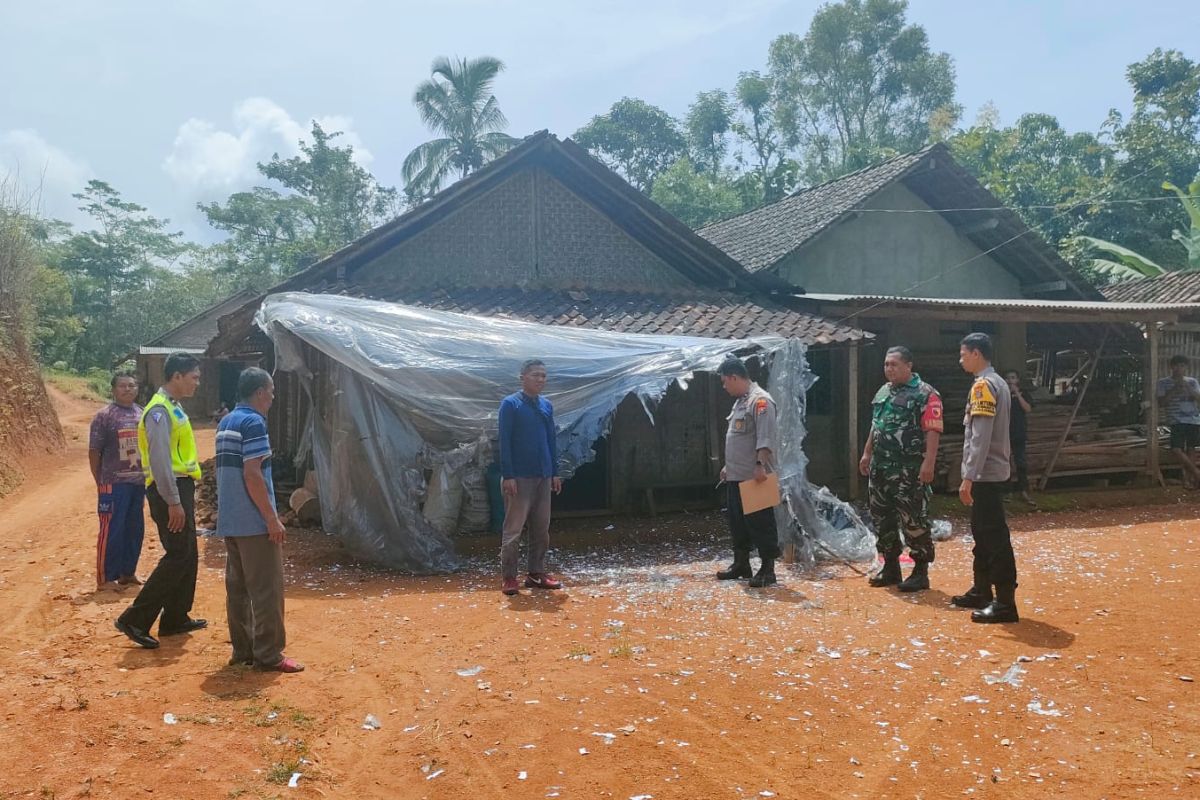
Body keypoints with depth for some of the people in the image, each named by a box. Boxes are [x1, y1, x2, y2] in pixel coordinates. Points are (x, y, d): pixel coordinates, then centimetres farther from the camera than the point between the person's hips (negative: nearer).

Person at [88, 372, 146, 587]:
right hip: (115, 483, -6)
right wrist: (100, 482, -6)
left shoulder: (143, 414, 10)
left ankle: (128, 572, 24)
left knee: (135, 530, 12)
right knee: (112, 531, -3)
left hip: (139, 482, 6)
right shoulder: (104, 416, -6)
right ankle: (106, 578, 7)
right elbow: (94, 452, -6)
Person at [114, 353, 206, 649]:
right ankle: (134, 620, -2)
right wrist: (173, 502, -22)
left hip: (181, 488, 10)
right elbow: (159, 459, -21)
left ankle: (175, 618, 23)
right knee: (177, 557, -8)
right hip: (170, 490, -10)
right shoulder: (160, 410, -15)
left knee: (188, 556, 14)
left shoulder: (173, 407, 16)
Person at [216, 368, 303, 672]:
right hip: (254, 522, -9)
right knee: (266, 589, -3)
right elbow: (252, 474, -20)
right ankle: (268, 654, 1)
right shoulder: (253, 422, -14)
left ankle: (242, 649, 19)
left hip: (229, 521, 9)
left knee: (237, 587, 12)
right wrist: (272, 518, -17)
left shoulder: (225, 423, 15)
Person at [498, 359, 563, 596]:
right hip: (519, 477, -6)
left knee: (541, 529, 10)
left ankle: (537, 574, 19)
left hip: (543, 477, 6)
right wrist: (508, 476, -16)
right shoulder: (510, 404, -7)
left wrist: (555, 473, 11)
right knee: (513, 530, -2)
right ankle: (509, 578, 5)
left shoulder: (546, 406, 11)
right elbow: (504, 442, -11)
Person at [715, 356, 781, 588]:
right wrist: (728, 465, 24)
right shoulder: (740, 401, 18)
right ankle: (741, 563, 27)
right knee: (737, 522, 16)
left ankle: (767, 568, 5)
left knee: (761, 523, -3)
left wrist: (760, 465, -29)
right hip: (736, 476, 10)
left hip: (754, 478, -10)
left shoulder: (760, 400, -14)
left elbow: (766, 437, -23)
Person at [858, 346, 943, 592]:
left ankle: (921, 572, 7)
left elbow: (933, 431, -15)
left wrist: (928, 463, -22)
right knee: (882, 518, 12)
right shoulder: (882, 392, 15)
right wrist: (867, 454, 20)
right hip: (880, 468, 8)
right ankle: (890, 567, 24)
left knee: (914, 521, -4)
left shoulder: (925, 394, -9)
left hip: (910, 470, -8)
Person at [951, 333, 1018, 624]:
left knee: (995, 537, -8)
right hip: (991, 473, 10)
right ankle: (981, 591, 26)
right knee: (982, 533, 17)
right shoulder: (996, 382, 16)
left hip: (985, 475, -10)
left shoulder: (983, 385, -15)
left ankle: (1005, 602, -5)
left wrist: (968, 478, -21)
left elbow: (980, 438, -21)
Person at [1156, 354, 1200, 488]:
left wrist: (1187, 387, -15)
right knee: (1176, 450, -17)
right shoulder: (1163, 382, 4)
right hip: (1176, 421, -2)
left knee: (1189, 450, 5)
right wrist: (1174, 390, -12)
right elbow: (1161, 402, -2)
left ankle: (1188, 477, 15)